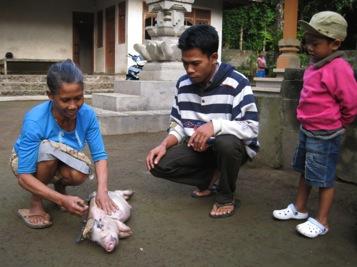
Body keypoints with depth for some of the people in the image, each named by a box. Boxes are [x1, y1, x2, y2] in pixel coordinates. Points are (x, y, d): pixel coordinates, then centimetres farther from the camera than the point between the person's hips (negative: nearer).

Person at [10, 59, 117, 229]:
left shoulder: (87, 114, -25)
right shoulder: (35, 120, -36)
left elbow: (100, 156, -22)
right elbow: (24, 176, -35)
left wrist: (102, 190, -41)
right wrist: (62, 200, -46)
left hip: (60, 163, 3)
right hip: (27, 161, -3)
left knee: (80, 174, -30)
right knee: (48, 147, -36)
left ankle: (59, 186, 7)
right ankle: (36, 202, -12)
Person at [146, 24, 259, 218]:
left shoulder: (236, 84, -21)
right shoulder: (183, 84, -2)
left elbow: (251, 128, -25)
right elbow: (178, 125, 4)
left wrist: (215, 125, -40)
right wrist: (164, 145, -15)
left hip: (232, 148, -5)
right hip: (197, 147, 5)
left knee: (226, 142, -40)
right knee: (159, 164, -13)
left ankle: (226, 197, -10)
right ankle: (209, 176, 11)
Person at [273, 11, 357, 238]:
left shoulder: (339, 68, -21)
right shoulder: (315, 65, 5)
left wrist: (336, 124, -3)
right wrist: (308, 123, 17)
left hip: (325, 135, -9)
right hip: (306, 130, 9)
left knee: (325, 179, 4)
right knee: (305, 172, 21)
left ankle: (321, 222, 18)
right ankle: (299, 208, 37)